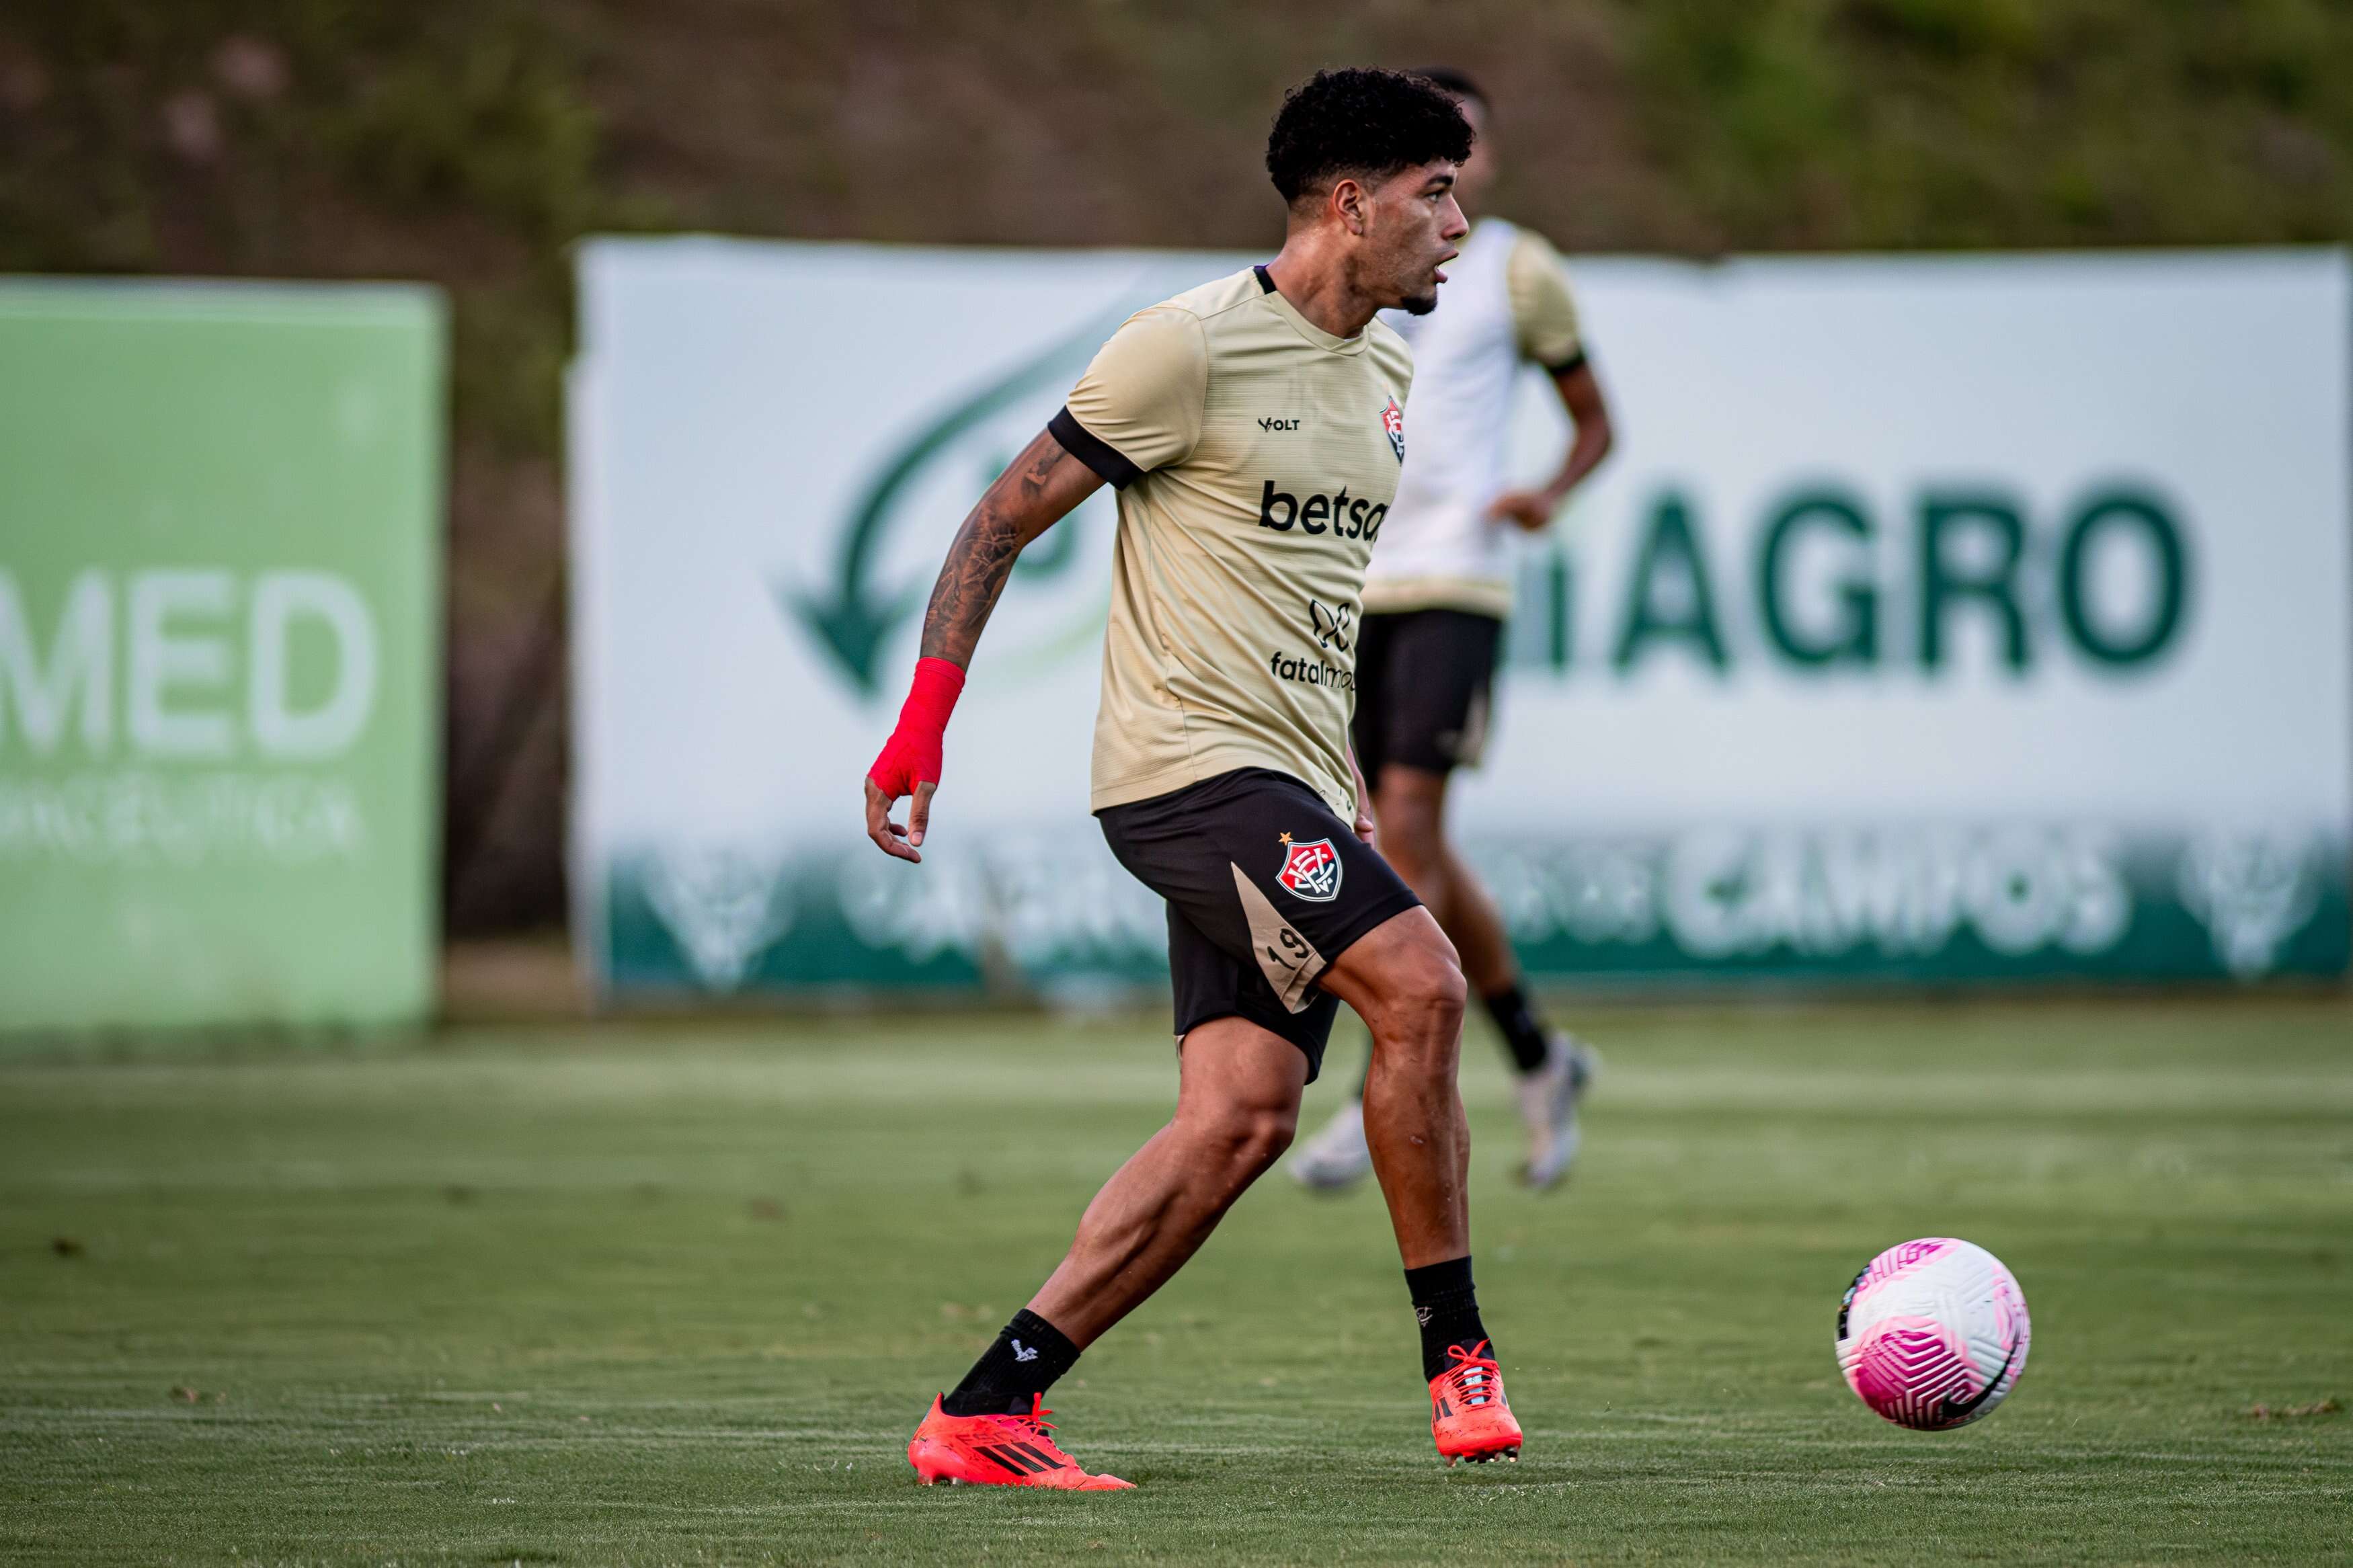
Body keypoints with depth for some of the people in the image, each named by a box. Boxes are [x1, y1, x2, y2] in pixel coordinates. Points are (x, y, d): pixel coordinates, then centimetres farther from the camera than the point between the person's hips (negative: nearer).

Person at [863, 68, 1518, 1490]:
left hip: (1288, 786, 8)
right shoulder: (1193, 346, -10)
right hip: (1189, 761, -8)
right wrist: (922, 721, -11)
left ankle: (987, 1409, -1)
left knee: (1243, 1116, -3)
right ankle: (1457, 1351, -9)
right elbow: (1006, 521, -5)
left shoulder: (1384, 371, 16)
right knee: (1422, 986, -21)